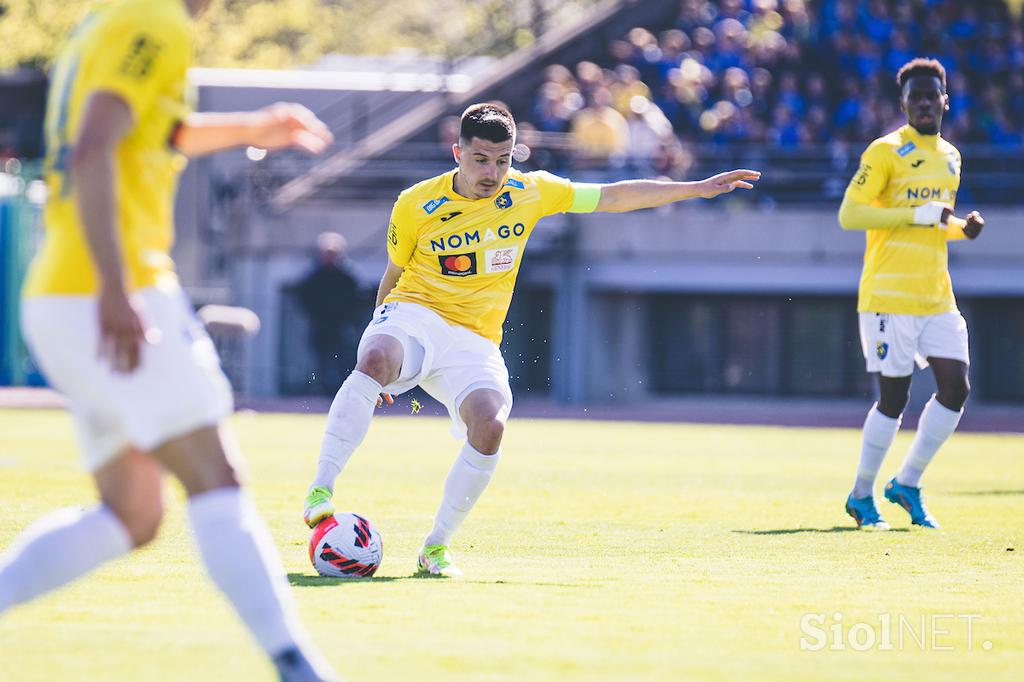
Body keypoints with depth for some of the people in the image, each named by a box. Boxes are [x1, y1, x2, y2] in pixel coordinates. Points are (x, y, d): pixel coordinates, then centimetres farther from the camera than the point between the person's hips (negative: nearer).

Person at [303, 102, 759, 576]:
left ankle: (436, 547, -12)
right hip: (413, 316, -2)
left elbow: (613, 197, 10)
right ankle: (320, 492, -35)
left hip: (475, 341, 2)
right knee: (375, 360, -38)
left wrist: (697, 188, 8)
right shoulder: (415, 206, -3)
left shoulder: (531, 191, 2)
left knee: (490, 425, -28)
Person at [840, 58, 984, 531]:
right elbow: (849, 214, -15)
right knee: (893, 396, -5)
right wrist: (919, 214, -19)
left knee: (955, 389, 0)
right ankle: (861, 496, 10)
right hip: (889, 294, -7)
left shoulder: (950, 156, 16)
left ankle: (907, 484, 14)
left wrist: (962, 227, 6)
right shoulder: (887, 151, -8)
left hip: (937, 295, 7)